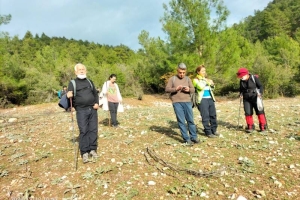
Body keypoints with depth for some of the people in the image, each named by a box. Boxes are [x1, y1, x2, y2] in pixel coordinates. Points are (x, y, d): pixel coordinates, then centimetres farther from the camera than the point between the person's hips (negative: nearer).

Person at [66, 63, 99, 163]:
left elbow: (95, 93, 19)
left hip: (92, 109, 4)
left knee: (93, 130, 5)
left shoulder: (89, 81, 16)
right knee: (83, 131, -3)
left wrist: (97, 103, 3)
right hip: (81, 111, -3)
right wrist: (68, 96, -25)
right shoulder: (73, 83, 4)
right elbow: (70, 96, -1)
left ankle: (93, 149, 17)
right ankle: (84, 152, 6)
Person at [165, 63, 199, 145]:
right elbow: (167, 89, -1)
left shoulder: (188, 79, 13)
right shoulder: (172, 79, 5)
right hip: (177, 103, -2)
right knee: (181, 121, -2)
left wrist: (189, 89, -12)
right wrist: (175, 88, -16)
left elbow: (193, 89, 10)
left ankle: (194, 137, 16)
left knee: (190, 120, 4)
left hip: (187, 102, 3)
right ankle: (187, 139, 6)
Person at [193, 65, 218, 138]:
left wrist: (212, 84, 6)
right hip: (202, 99, -7)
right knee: (205, 117, -4)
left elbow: (212, 88, 27)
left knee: (213, 115, 9)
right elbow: (200, 87, -19)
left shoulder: (206, 79, 18)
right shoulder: (195, 80, -1)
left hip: (210, 98, 7)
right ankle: (208, 132, 5)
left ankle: (214, 130, 23)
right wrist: (206, 82, -7)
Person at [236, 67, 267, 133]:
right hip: (246, 99, 4)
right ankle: (250, 127, 13)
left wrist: (260, 93, -23)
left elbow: (260, 86, -6)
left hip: (255, 97, -4)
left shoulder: (254, 78, -10)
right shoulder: (241, 81, 3)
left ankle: (263, 127, 11)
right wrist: (241, 93, -2)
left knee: (259, 111, 0)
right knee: (248, 113, 1)